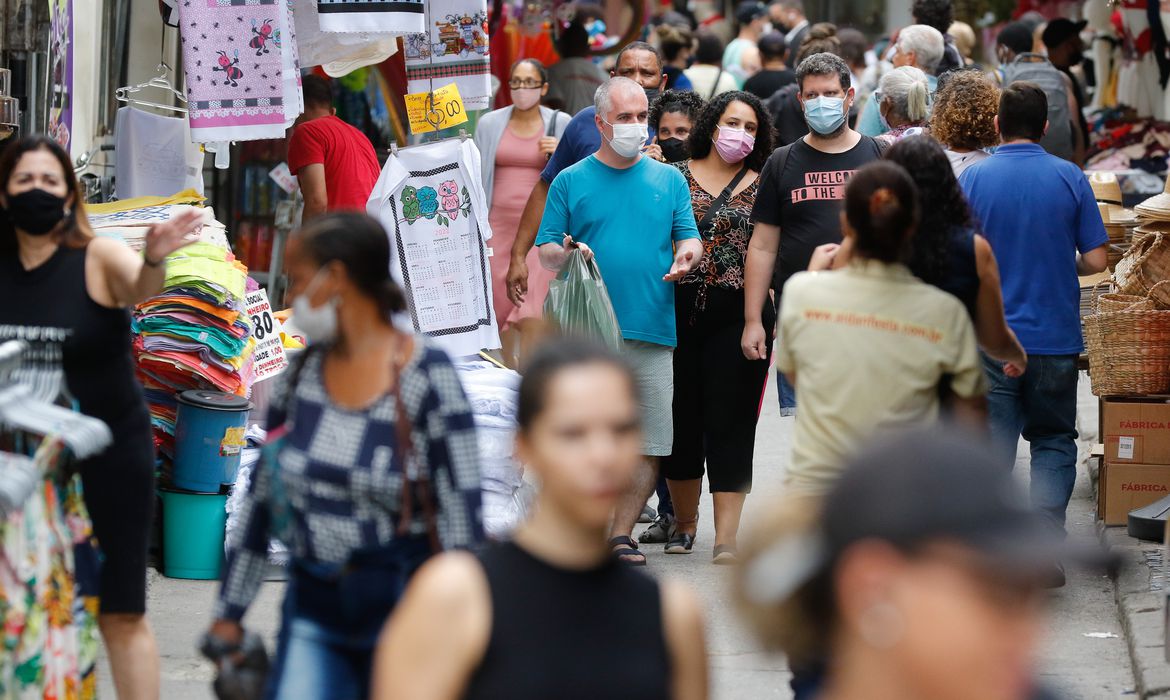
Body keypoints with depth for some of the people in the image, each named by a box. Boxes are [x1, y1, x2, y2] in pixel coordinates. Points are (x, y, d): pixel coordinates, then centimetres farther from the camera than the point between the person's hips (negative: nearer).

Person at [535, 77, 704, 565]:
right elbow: (545, 251, 7)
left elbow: (690, 238, 14)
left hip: (653, 330, 2)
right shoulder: (571, 181, 9)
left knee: (649, 442, -2)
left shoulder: (669, 180, 15)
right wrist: (564, 253, -15)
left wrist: (686, 257, -9)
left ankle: (621, 535, 8)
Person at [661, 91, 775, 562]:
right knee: (681, 417, 7)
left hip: (738, 316, -1)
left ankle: (725, 537, -4)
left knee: (730, 422, -3)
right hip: (679, 310, 1)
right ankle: (684, 522, 25)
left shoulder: (761, 186, 8)